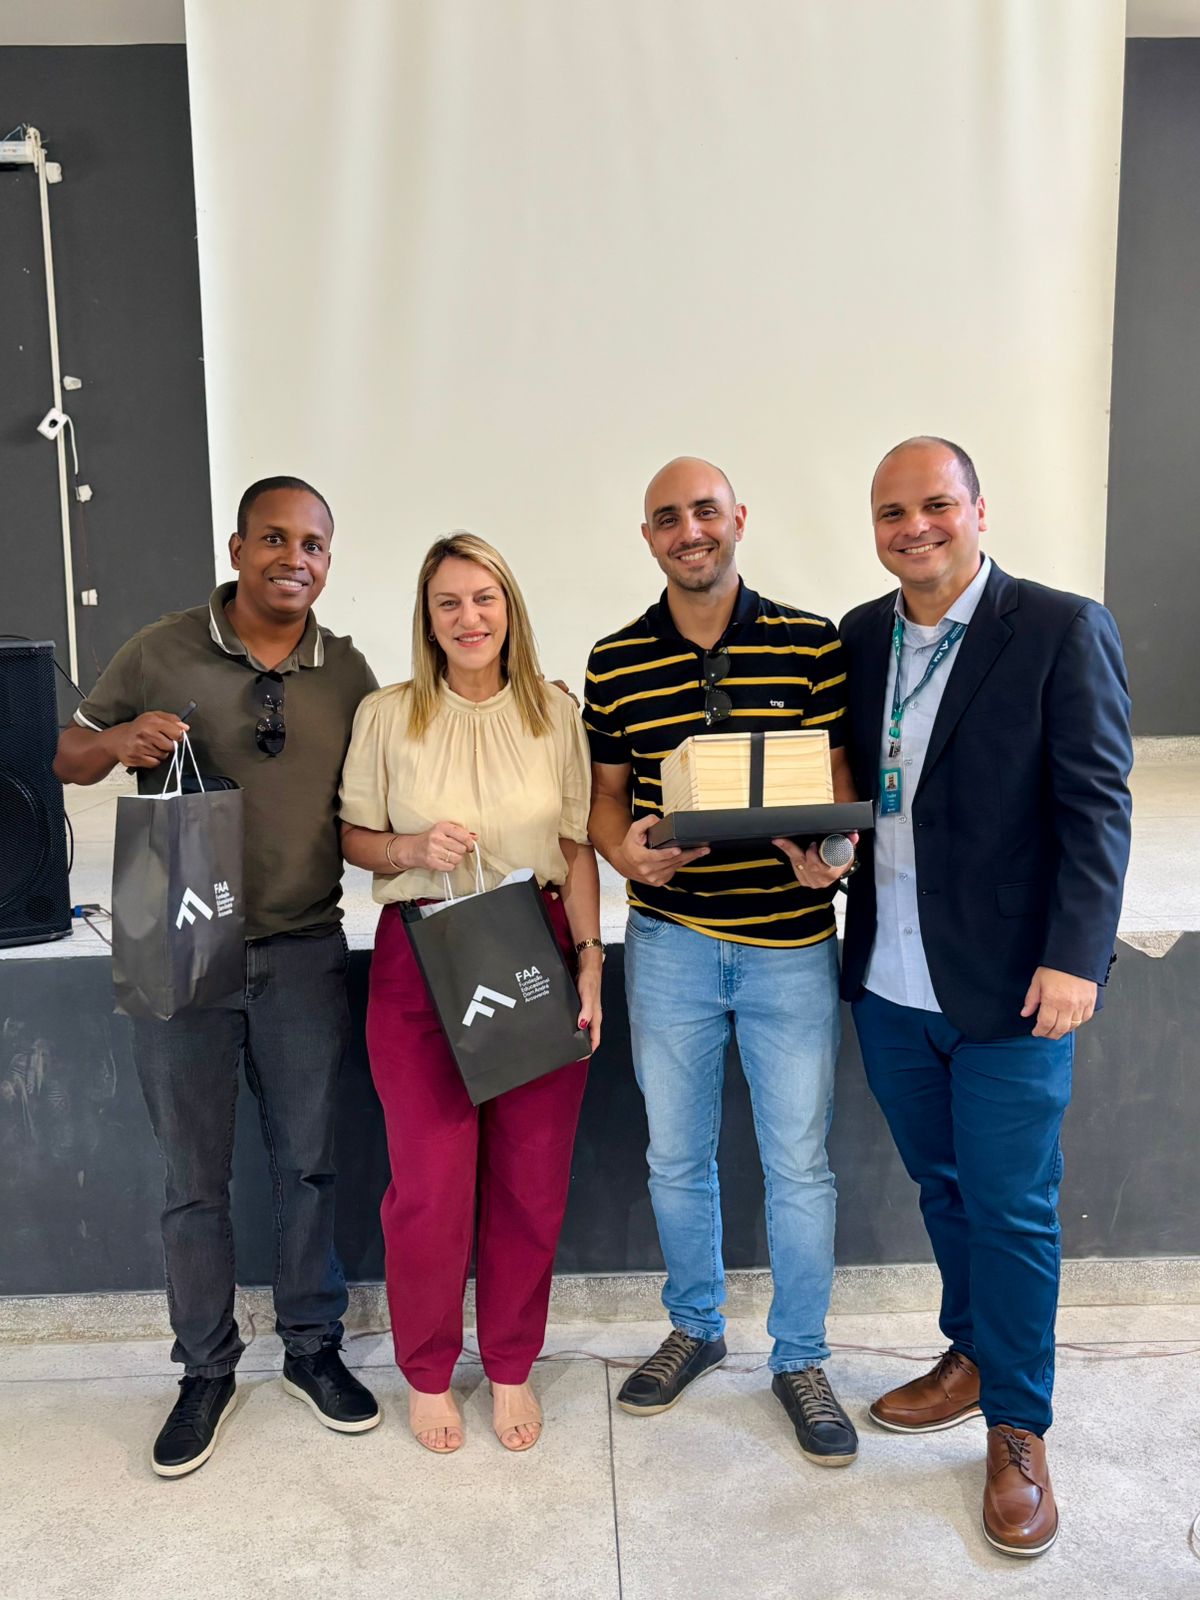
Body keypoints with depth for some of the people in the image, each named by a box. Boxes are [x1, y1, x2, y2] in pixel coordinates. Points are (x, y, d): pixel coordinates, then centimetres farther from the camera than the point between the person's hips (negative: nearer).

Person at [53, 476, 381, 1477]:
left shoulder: (347, 673, 3)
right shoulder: (162, 654, -4)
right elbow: (67, 758, 4)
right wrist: (119, 742, -18)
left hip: (303, 952, 2)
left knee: (308, 1161, 12)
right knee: (194, 1177, 10)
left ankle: (313, 1347, 32)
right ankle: (208, 1371, 29)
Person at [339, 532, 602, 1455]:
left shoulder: (555, 714, 3)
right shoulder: (388, 717, 0)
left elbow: (577, 849, 5)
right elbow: (354, 838, 7)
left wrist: (589, 961, -2)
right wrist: (413, 849, -14)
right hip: (420, 962, -1)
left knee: (532, 1179, 8)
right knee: (430, 1182, 2)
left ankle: (512, 1366, 31)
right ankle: (428, 1371, 28)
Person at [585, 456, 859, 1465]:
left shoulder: (812, 645, -4)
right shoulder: (615, 662, 2)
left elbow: (840, 779, 0)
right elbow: (606, 793, 8)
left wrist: (829, 850, -21)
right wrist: (625, 849, -13)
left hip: (791, 943, -1)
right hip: (669, 939, 2)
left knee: (800, 1164, 9)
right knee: (677, 1155, 16)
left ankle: (801, 1360, 32)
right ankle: (694, 1329, 40)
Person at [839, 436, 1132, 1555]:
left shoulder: (1063, 630, -8)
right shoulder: (860, 638, 8)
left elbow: (1095, 806, -10)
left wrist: (1074, 959, -17)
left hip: (1009, 989, -5)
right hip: (888, 983, 5)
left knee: (1012, 1208, 6)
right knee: (942, 1185, 20)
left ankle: (1017, 1431, 26)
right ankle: (971, 1357, 42)